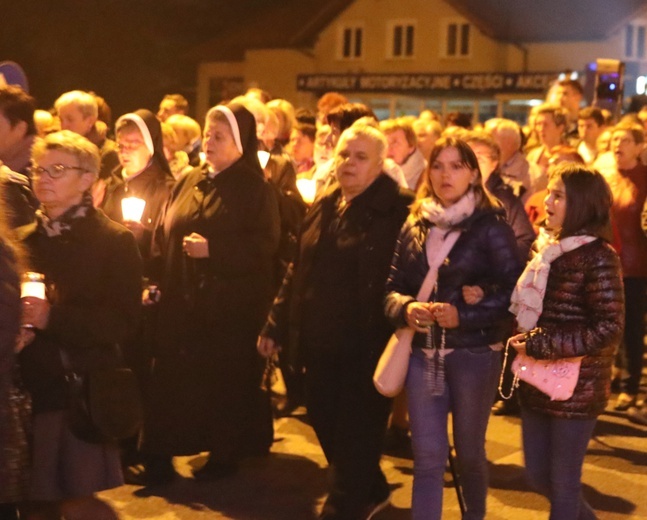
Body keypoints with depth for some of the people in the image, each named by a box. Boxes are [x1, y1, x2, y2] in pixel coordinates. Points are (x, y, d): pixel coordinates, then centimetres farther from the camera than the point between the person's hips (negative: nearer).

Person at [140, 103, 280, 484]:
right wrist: (158, 282, -1)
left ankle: (226, 454, 19)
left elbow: (263, 246, -15)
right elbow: (163, 237, 12)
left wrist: (212, 249, -22)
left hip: (230, 303, -5)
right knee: (174, 377, 3)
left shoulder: (255, 189, -5)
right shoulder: (187, 184, 13)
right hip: (182, 300, 5)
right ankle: (160, 454, 11)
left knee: (225, 379, 4)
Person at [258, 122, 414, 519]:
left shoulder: (399, 210, -10)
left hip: (366, 344, -7)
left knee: (356, 433, 3)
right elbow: (298, 271, 17)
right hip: (320, 341, 7)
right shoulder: (323, 207, 12)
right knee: (324, 422, 17)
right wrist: (276, 324, 17)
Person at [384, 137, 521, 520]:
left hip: (474, 353, -3)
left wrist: (464, 315, -21)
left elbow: (512, 292, -11)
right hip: (423, 352, 3)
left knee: (469, 451, 14)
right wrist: (405, 308, -13)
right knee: (428, 457, 2)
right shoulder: (415, 227, 7)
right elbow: (393, 286, 9)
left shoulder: (491, 227, -7)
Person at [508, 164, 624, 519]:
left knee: (563, 481, 4)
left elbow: (609, 330, -20)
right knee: (537, 475, 17)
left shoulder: (598, 258, -14)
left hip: (577, 386, -7)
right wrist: (525, 339, -1)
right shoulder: (547, 248, 7)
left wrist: (541, 345, -20)